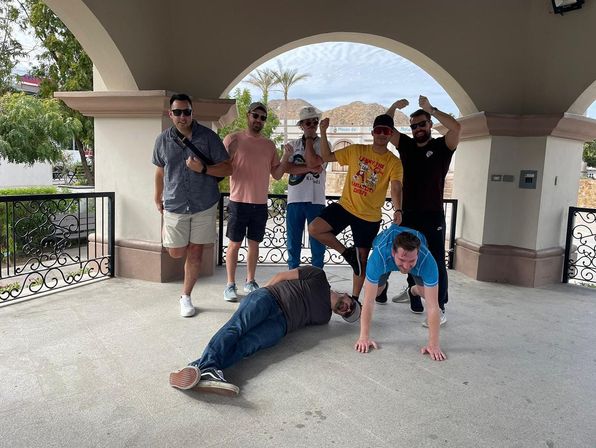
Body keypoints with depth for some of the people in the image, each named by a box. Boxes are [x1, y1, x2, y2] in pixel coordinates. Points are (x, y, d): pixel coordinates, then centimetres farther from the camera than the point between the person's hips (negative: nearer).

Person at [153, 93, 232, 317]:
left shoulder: (208, 136, -6)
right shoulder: (163, 140, 1)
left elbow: (227, 168, -5)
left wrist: (203, 169, -21)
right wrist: (158, 198, 22)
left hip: (204, 205, -1)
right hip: (175, 206, 1)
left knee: (195, 252, 3)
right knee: (176, 252, 5)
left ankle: (186, 296, 21)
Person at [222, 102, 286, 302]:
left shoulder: (269, 145, 9)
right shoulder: (233, 139, -3)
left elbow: (277, 174, 10)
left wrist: (286, 157, -5)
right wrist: (230, 150, -21)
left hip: (260, 204, 4)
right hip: (239, 202, -4)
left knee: (254, 244, 12)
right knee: (234, 244, 2)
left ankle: (250, 281, 24)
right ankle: (230, 285, 12)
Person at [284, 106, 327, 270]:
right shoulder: (293, 144, 10)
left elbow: (312, 161, -14)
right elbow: (286, 167, -5)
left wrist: (309, 139, -3)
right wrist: (309, 168, -13)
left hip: (316, 200, -2)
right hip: (295, 199, 2)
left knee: (318, 244, 4)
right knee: (293, 244, 9)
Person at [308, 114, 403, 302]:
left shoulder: (394, 162, -6)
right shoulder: (356, 150, 0)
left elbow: (396, 188, -19)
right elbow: (327, 157, 6)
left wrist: (397, 210, -38)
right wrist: (323, 132, -5)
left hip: (370, 216, -2)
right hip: (345, 206, 2)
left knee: (362, 259, 7)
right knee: (314, 228, -18)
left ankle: (355, 298, 25)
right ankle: (347, 252, 4)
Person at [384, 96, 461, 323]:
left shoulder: (442, 146, 0)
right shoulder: (406, 145, 11)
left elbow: (456, 127, -19)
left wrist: (431, 109, -19)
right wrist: (393, 108, -9)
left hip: (433, 216, -4)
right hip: (409, 215, 4)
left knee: (436, 262, -4)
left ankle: (440, 309, 0)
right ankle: (414, 293, 33)